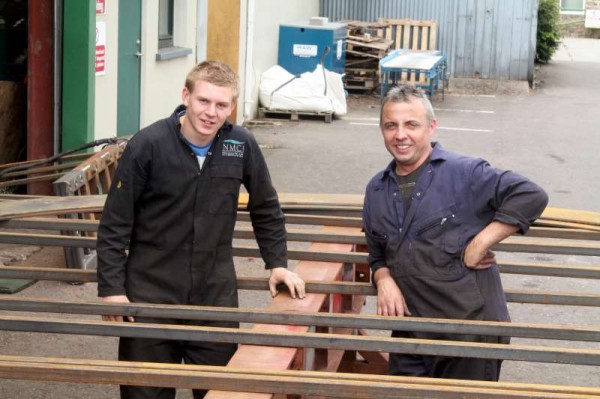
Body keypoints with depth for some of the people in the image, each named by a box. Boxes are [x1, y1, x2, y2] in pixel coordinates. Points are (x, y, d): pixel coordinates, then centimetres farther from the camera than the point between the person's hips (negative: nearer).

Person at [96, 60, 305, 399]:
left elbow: (266, 209, 13)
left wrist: (278, 263, 9)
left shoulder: (242, 145, -4)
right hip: (151, 289, -2)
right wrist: (111, 288, -11)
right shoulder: (148, 145, -12)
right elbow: (115, 224, -8)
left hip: (216, 291, 2)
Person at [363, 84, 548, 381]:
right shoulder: (377, 190, 12)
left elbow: (532, 197, -16)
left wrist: (479, 244, -18)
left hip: (471, 325, -5)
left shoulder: (464, 173, -9)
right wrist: (384, 280, -1)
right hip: (410, 333, 5)